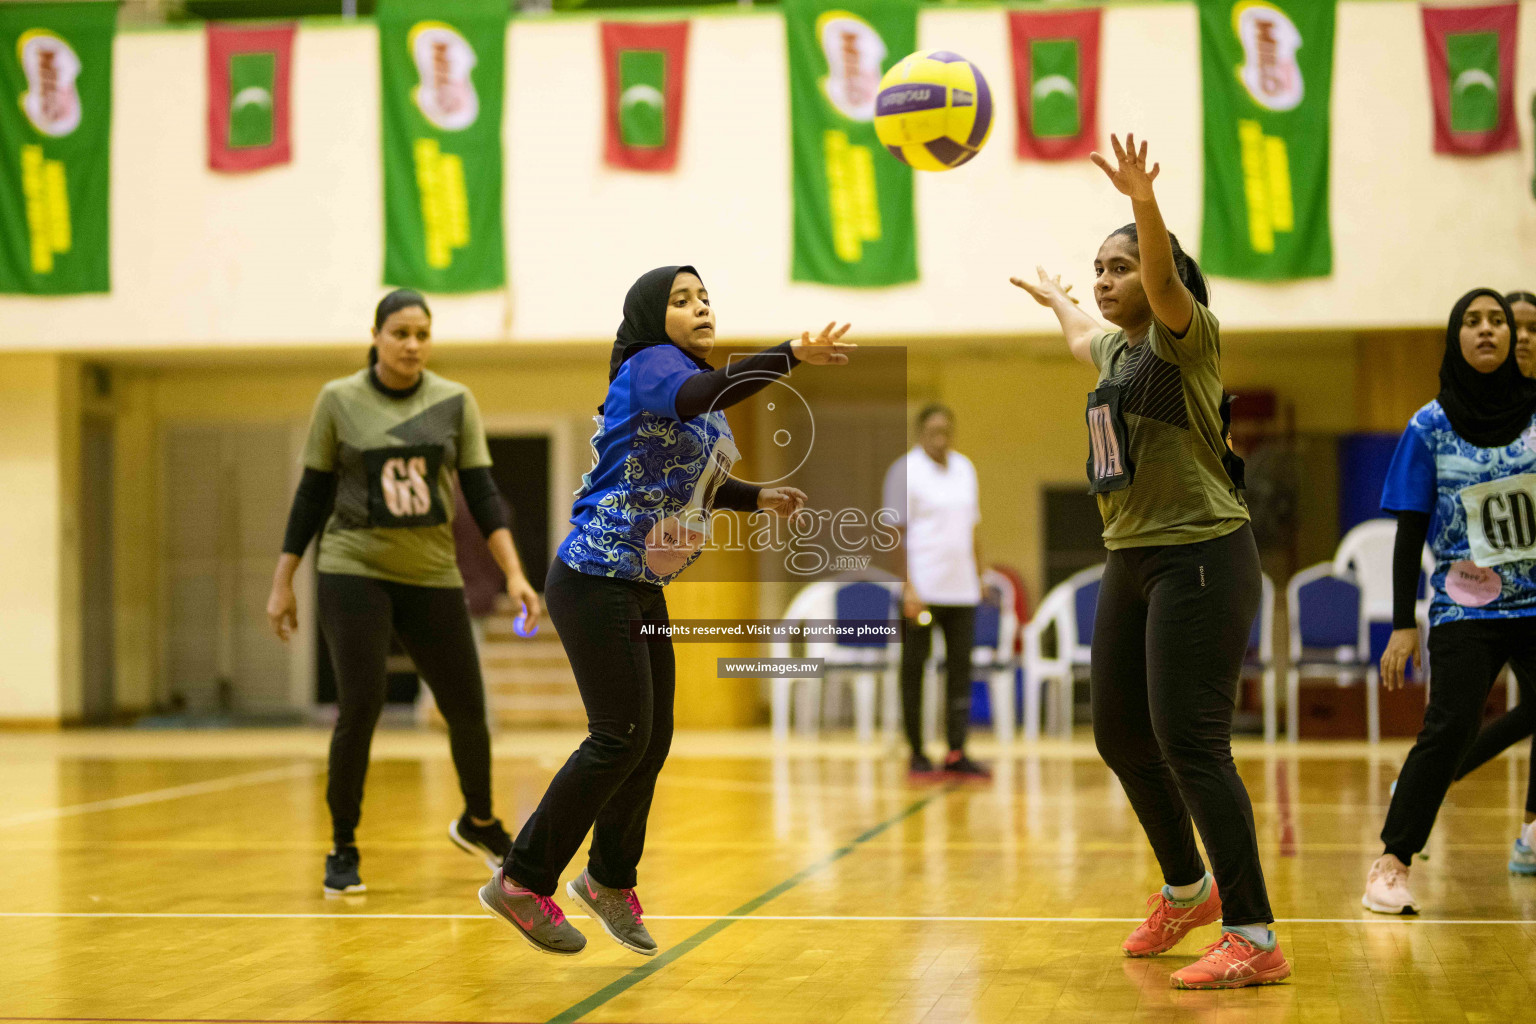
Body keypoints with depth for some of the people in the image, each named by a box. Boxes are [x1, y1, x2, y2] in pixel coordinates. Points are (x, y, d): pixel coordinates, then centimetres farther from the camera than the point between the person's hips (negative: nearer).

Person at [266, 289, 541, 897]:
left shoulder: (455, 403, 1)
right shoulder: (339, 401, -2)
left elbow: (482, 495, -1)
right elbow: (312, 495, 3)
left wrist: (514, 574, -11)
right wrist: (282, 584, 3)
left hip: (432, 577, 2)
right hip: (353, 572, -2)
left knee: (467, 710, 5)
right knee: (359, 709, -13)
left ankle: (479, 823, 32)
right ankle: (343, 849, 5)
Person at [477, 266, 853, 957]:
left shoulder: (688, 374, 14)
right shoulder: (650, 366, -14)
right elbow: (697, 396, -38)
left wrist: (759, 498, 8)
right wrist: (791, 355, -49)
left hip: (643, 588, 9)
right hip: (596, 582, -9)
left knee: (653, 741, 11)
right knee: (620, 737, -9)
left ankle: (609, 880, 28)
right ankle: (521, 882, 2)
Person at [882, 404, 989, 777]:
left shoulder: (964, 468, 14)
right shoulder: (905, 470, -5)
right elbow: (897, 532, -8)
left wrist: (980, 576, 14)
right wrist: (908, 586, -15)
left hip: (962, 588, 6)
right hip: (922, 588, -6)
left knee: (960, 666, 1)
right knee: (914, 667, 1)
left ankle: (956, 753, 2)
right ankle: (917, 752, 8)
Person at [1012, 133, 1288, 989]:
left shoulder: (1187, 337, -9)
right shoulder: (1118, 348, 15)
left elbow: (1166, 284, -32)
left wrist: (1146, 204, -49)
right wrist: (1056, 300, 60)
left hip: (1201, 559, -9)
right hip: (1132, 563, 9)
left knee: (1191, 743, -15)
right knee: (1121, 736, 14)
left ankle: (1254, 937, -11)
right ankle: (1186, 890, 35)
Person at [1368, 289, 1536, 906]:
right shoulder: (1430, 428, 0)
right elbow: (1410, 532, 2)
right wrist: (1403, 625, -2)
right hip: (1464, 608, -2)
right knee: (1450, 727, -15)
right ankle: (1392, 862, -7)